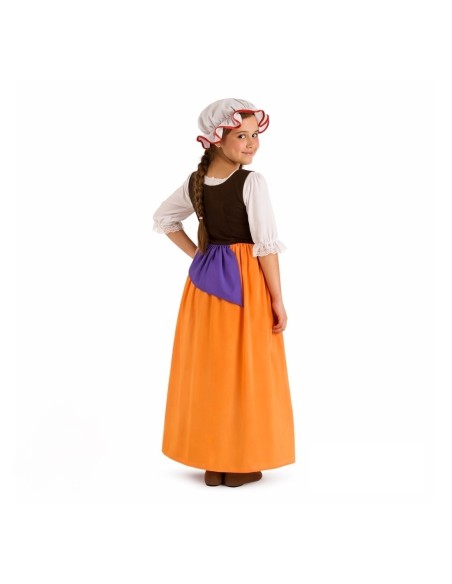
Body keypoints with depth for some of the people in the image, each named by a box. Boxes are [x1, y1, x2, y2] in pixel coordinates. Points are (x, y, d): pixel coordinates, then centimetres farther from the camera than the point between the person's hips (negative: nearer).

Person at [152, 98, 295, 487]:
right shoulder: (252, 182, -15)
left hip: (204, 278, 6)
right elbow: (266, 244, -16)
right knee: (244, 370, 4)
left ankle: (212, 462, 21)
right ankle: (241, 464, 14)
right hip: (245, 281, -6)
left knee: (208, 369, 11)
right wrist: (278, 300, -11)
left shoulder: (194, 182, 5)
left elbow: (164, 219, 18)